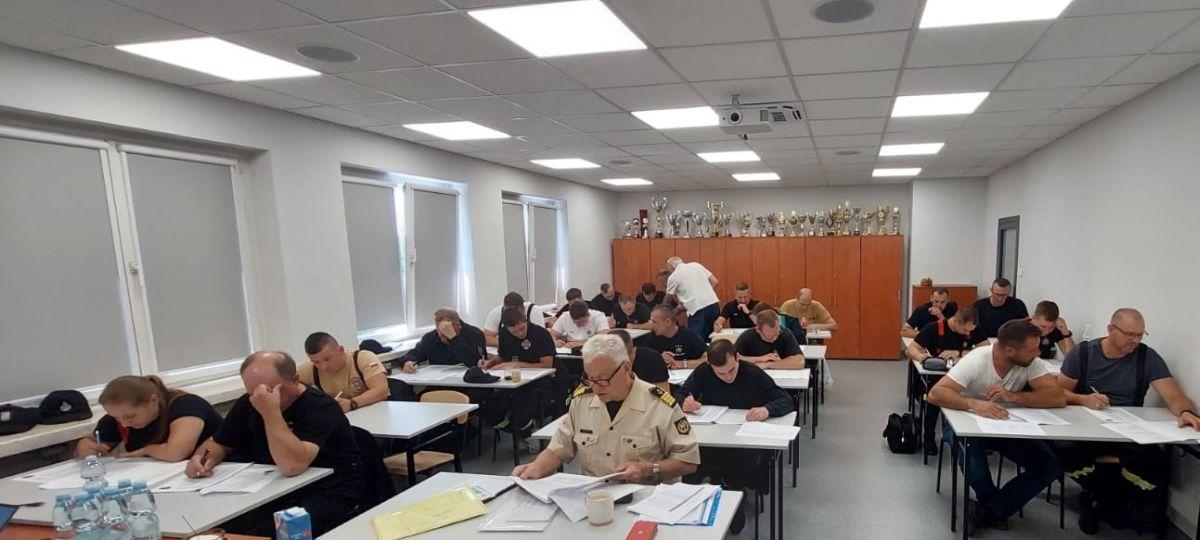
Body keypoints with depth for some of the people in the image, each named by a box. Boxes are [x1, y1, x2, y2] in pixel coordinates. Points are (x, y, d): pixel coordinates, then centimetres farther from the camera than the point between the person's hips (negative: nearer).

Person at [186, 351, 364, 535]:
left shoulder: (320, 406, -22)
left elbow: (292, 466, -36)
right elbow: (218, 443, 14)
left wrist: (271, 411, -37)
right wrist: (203, 458, -9)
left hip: (329, 492, -7)